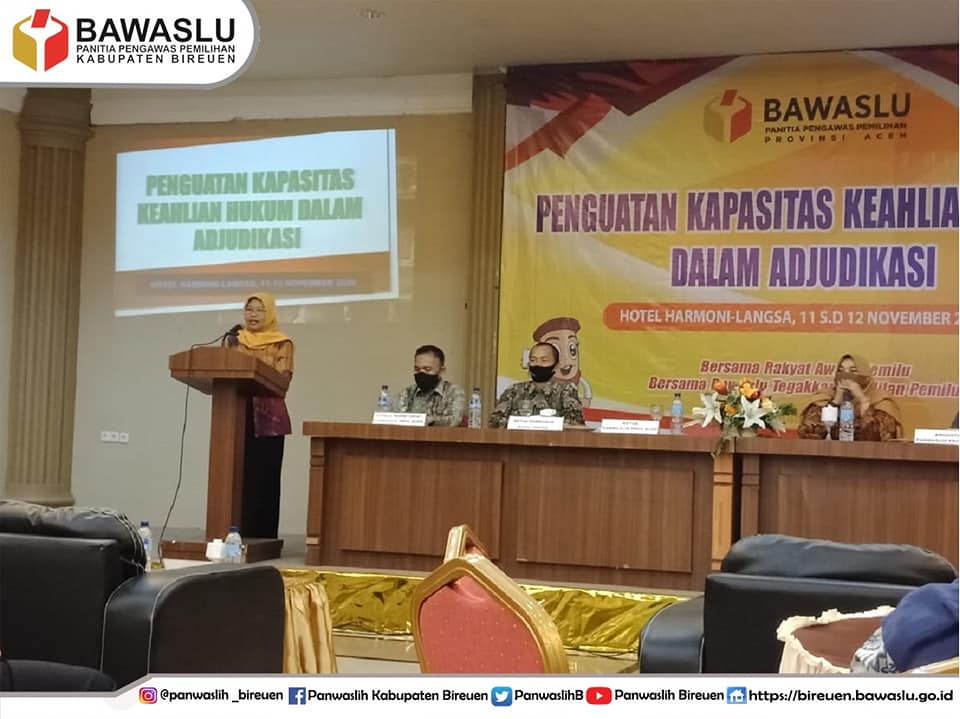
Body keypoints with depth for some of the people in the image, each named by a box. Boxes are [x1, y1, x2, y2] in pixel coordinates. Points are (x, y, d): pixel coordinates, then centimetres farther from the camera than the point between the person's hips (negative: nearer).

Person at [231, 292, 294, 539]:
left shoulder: (282, 344, 3)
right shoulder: (236, 341, 15)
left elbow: (283, 379, -8)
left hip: (268, 417, -3)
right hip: (239, 415, 3)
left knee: (263, 477, -4)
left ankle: (262, 536, -2)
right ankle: (238, 533, 4)